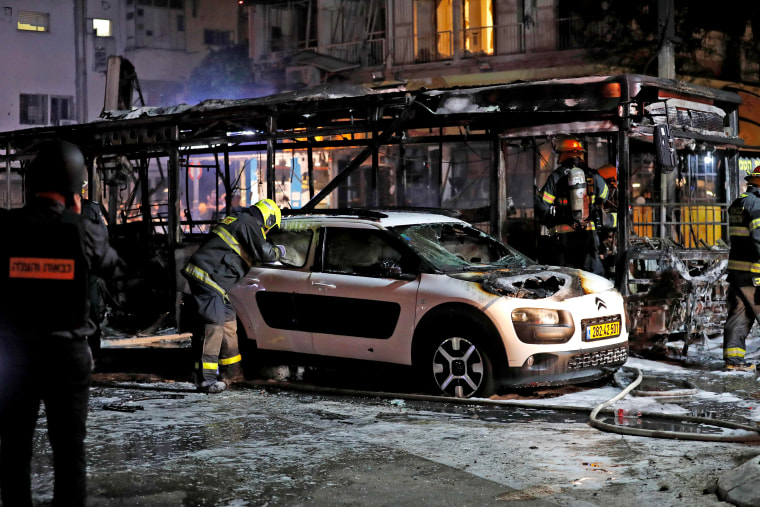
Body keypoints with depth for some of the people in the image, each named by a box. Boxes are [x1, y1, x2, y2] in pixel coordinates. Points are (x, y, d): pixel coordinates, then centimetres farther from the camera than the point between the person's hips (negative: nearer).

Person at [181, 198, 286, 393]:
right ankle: (205, 377, -15)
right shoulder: (249, 224, -7)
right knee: (213, 325, -14)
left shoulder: (236, 221, 24)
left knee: (228, 322, 16)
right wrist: (278, 251, 10)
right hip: (208, 277, -11)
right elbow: (264, 253, -10)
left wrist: (272, 251, 33)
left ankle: (232, 372, 25)